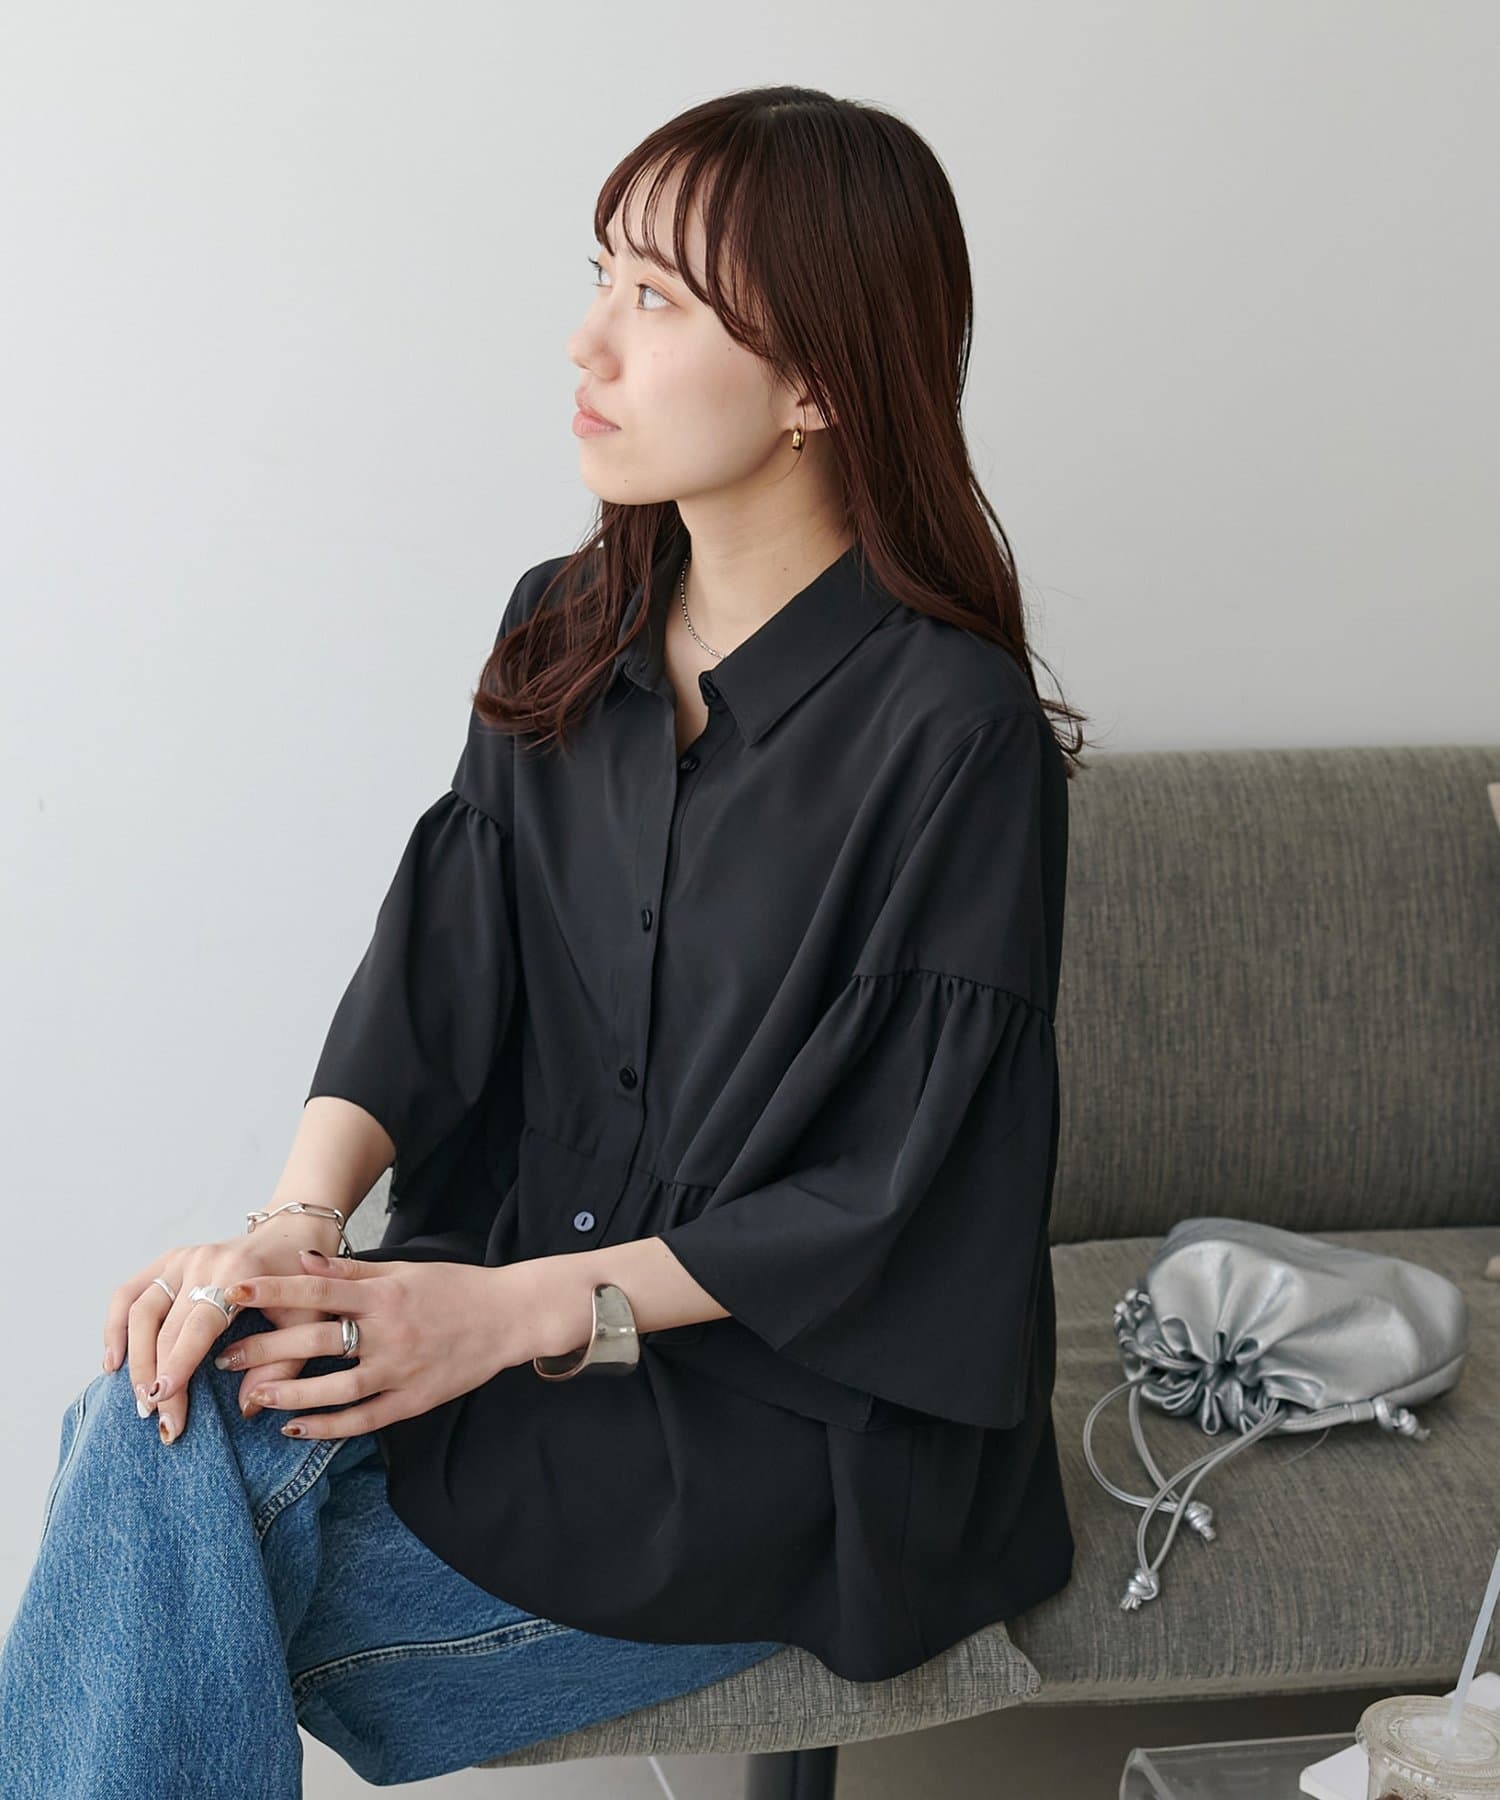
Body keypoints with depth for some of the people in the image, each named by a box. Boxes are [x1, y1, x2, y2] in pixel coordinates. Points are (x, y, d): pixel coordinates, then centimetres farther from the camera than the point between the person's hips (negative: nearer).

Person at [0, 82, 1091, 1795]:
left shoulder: (956, 733, -15)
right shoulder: (564, 631, 7)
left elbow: (901, 1198, -14)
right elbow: (434, 958, 1)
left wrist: (525, 1309, -19)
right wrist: (295, 1224, -18)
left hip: (802, 1412, -5)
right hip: (521, 1284, 6)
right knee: (156, 1421, -25)